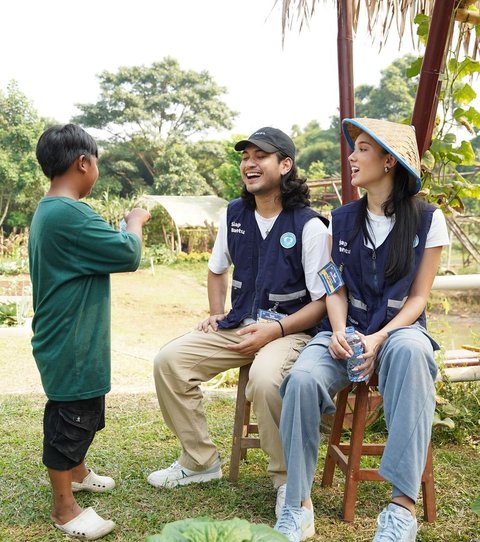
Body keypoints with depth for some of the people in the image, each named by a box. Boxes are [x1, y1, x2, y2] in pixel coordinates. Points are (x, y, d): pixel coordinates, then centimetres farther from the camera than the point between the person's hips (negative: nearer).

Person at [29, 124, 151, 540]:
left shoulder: (48, 211, 9)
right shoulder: (69, 214, -26)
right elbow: (128, 254, -22)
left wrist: (124, 229, 8)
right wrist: (135, 222, -3)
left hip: (74, 340, 10)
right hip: (71, 344, -10)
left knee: (85, 411, 25)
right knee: (69, 417, 4)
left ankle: (77, 472, 45)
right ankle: (64, 509, 19)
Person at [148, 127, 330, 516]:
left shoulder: (309, 226, -11)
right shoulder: (234, 215, 7)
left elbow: (324, 301, -11)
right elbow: (217, 270, 24)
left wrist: (275, 330, -21)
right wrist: (216, 313, 8)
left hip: (291, 330, -6)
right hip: (238, 325, 6)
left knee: (265, 378, -38)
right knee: (169, 360, -10)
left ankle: (287, 479, -12)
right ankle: (200, 460, 7)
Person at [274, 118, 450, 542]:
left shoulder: (427, 219, -1)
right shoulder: (342, 220, 8)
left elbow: (418, 297, -2)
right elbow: (337, 289, 6)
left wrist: (380, 338, -18)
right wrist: (339, 332, -14)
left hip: (398, 329, -2)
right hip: (347, 330, 3)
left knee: (410, 351, -41)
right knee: (303, 378, -31)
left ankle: (403, 506, -39)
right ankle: (298, 507, -19)